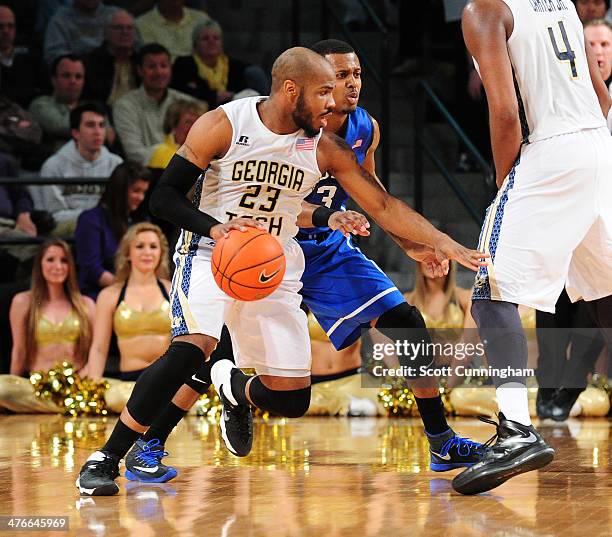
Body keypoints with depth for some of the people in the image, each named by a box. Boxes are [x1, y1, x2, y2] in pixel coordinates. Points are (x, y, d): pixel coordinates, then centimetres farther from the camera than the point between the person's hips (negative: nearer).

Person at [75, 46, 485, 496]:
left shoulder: (326, 147, -5)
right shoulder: (223, 125, -14)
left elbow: (383, 206, 1)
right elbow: (164, 197, -12)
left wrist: (441, 241, -9)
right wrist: (214, 228, -30)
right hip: (211, 255, -4)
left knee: (293, 400, -1)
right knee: (190, 350, -32)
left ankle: (234, 387, 36)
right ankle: (105, 460, -23)